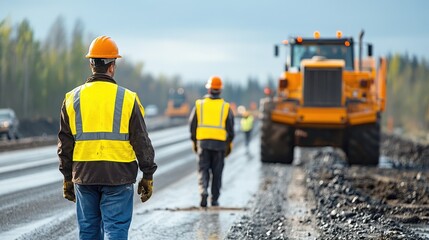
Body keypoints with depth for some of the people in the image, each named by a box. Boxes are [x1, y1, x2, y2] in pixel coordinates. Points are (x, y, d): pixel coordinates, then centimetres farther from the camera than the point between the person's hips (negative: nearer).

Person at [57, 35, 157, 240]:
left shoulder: (73, 98, 3)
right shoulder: (127, 99, -5)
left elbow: (65, 143, 8)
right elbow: (141, 141, -3)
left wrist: (67, 177, 16)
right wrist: (148, 176, 6)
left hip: (84, 176, 3)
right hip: (118, 177, -3)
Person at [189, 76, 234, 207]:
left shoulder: (199, 104, 1)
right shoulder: (226, 107, 1)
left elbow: (192, 125, 4)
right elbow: (230, 128, 2)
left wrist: (194, 142, 13)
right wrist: (229, 144, 11)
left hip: (203, 142, 0)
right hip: (220, 143, 0)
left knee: (203, 169, 5)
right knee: (217, 172, 9)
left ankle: (203, 191, -20)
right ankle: (215, 199, 12)